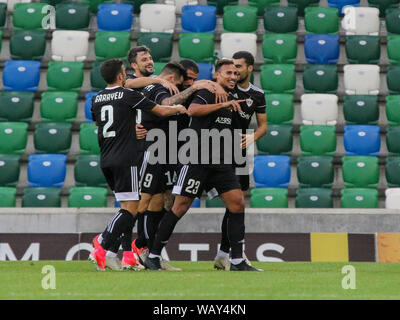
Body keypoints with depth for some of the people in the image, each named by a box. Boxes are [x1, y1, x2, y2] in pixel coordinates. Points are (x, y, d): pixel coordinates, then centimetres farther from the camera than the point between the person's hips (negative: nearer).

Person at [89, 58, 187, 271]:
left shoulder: (97, 99, 11)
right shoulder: (129, 95, -7)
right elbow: (161, 111, -1)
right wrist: (179, 108, 20)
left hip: (106, 160, 7)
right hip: (126, 159, -7)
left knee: (128, 206, 13)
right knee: (130, 208, -7)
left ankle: (128, 256, 5)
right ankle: (103, 250, -19)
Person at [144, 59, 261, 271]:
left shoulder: (231, 98, 18)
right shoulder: (207, 92, -8)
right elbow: (192, 110, -29)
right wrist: (223, 104, -30)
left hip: (221, 164, 7)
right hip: (197, 161, -7)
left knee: (237, 203, -3)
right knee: (180, 207, -4)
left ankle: (237, 262, 0)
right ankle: (153, 256, 5)